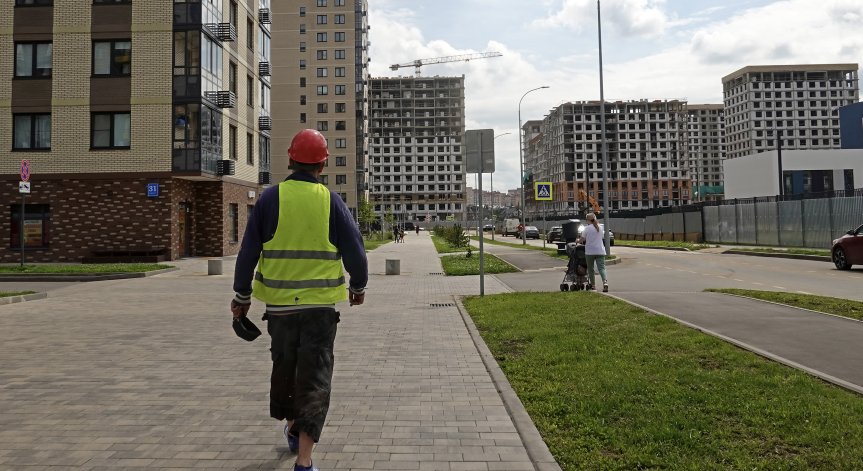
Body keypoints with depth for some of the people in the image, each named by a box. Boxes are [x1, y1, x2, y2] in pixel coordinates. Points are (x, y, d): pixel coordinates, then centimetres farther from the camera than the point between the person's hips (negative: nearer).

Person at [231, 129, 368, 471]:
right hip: (320, 304, -2)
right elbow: (354, 251, -2)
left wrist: (242, 296, 11)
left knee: (284, 366, 22)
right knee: (315, 377, 2)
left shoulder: (270, 198, -3)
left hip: (279, 303, 2)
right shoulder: (330, 201, -5)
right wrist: (359, 287, 15)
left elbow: (248, 252, -1)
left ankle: (293, 429, 41)